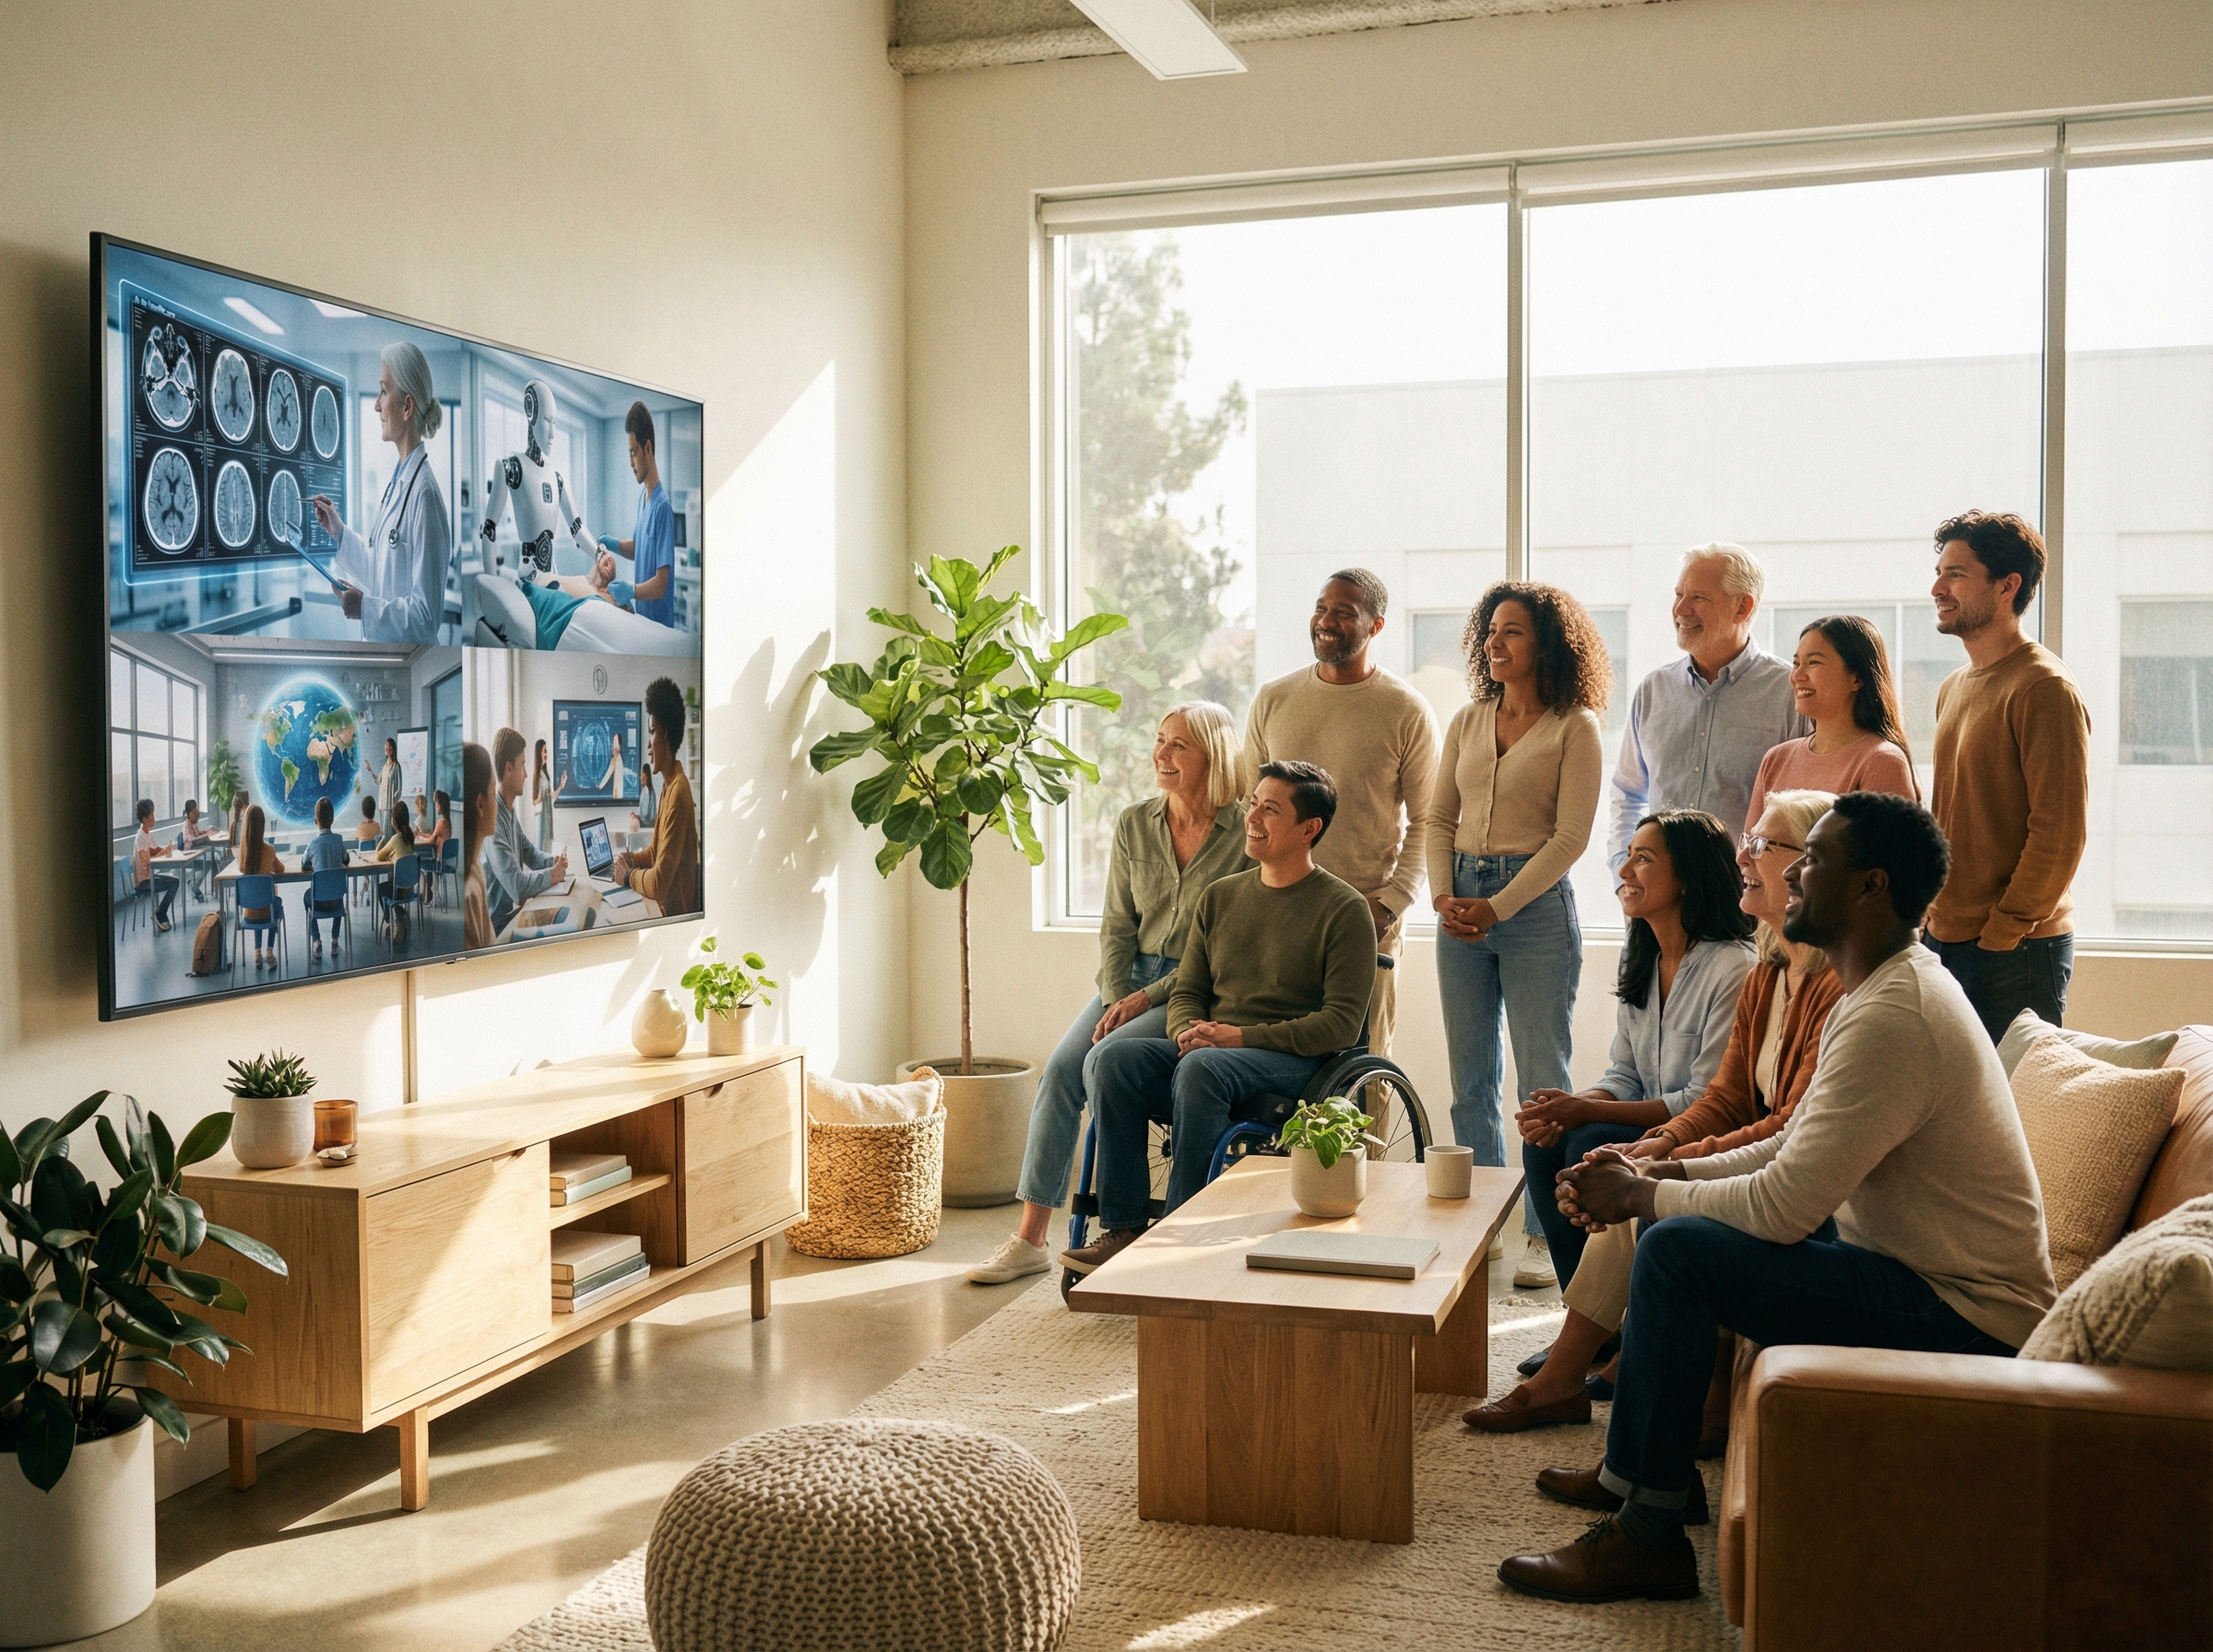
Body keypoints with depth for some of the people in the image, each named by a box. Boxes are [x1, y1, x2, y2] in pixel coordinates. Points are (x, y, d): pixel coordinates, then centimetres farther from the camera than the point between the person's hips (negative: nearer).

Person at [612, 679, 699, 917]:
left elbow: (659, 884, -24)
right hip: (667, 909, 8)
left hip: (679, 913, -8)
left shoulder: (679, 792, -23)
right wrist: (634, 860, 6)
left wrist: (629, 876, -7)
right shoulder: (667, 786, 9)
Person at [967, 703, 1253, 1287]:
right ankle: (1030, 1238, -11)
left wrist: (1148, 999, -15)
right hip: (1131, 979, 5)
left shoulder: (1244, 835, -9)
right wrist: (1116, 1000, -6)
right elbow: (1117, 926, 10)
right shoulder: (1134, 825, 8)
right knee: (1059, 1068, -17)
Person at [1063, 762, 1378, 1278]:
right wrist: (1188, 1032, -7)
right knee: (1112, 1057, -22)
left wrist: (1243, 1036, -17)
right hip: (1208, 1047, 6)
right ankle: (1122, 1230, -22)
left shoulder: (1344, 908, -1)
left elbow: (1342, 1021, -9)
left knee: (1200, 1069, -36)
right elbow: (1186, 992, 19)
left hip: (1294, 1062, -5)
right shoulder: (1219, 897, 17)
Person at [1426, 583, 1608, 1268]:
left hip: (1536, 903, -5)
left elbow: (1569, 838, -9)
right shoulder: (1467, 722, 12)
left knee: (1541, 1079, -2)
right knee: (1470, 1076, 9)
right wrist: (1442, 894, -3)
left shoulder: (1573, 729, -4)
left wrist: (1497, 906, -14)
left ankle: (1545, 1231, 6)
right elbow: (1438, 818, 13)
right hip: (1462, 904, 5)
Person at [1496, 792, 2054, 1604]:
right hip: (1928, 1272, 11)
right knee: (1677, 1219, 14)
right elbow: (1796, 1149, 16)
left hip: (1963, 1318, -11)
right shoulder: (1886, 986, 10)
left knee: (1678, 1253, -21)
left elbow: (1783, 1205, -27)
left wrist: (1643, 1195, -11)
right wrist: (1659, 1172, 4)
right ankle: (1632, 1472, 23)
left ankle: (1649, 1539, -9)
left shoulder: (1893, 1017, -25)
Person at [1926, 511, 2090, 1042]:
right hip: (1944, 939, 8)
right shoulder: (1954, 688, 16)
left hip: (2015, 952, -8)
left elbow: (2061, 834, -16)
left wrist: (2002, 932, -14)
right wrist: (1934, 917, 11)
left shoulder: (2044, 688, -11)